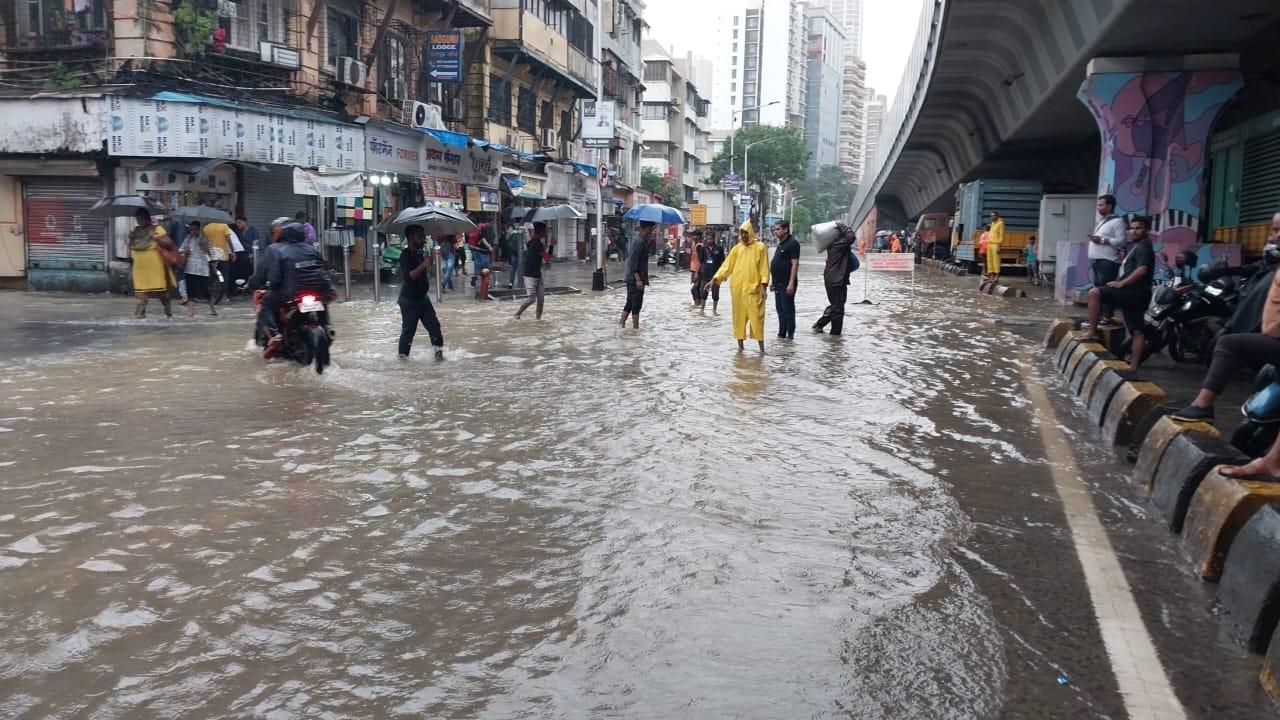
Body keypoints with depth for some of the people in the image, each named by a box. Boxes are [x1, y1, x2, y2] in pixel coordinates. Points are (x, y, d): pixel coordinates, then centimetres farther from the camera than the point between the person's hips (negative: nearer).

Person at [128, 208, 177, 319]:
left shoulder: (157, 229, -7)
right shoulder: (136, 231, 10)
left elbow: (169, 244, -15)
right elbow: (131, 247, 19)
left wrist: (155, 236, -22)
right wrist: (131, 238, 0)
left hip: (155, 268, -5)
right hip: (140, 268, 5)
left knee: (161, 291, 7)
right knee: (142, 292, 1)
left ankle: (168, 312, 22)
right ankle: (139, 313, 0)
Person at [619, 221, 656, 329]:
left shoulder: (643, 241, 13)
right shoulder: (640, 242, -17)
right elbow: (633, 262, -23)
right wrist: (638, 279, -25)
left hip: (631, 279, 10)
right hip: (636, 279, -10)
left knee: (629, 304, 15)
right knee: (636, 306, -4)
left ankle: (621, 324, 19)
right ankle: (635, 329, 1)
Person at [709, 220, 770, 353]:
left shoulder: (760, 247, 0)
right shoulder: (737, 248, 9)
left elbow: (764, 268, -2)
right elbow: (727, 265, 5)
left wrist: (764, 286, -10)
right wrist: (716, 278, -6)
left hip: (753, 288, -3)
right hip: (737, 288, 3)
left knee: (756, 317, -3)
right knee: (739, 317, 7)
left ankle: (761, 347, 4)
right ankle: (740, 345, 15)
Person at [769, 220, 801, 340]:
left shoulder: (792, 243, -12)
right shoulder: (781, 244, 17)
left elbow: (795, 264, -18)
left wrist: (791, 283, -24)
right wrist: (773, 281, 20)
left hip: (787, 284, -10)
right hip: (778, 283, 10)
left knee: (788, 309, -5)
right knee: (780, 309, 13)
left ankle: (790, 335, -1)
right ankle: (782, 333, 20)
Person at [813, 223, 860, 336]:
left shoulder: (832, 244, 10)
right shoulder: (839, 244, -18)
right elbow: (850, 237, -30)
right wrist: (844, 227, -16)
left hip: (831, 279, 10)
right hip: (837, 281, -10)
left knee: (834, 306, 22)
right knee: (838, 308, -1)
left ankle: (819, 325, 23)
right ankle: (835, 332, 5)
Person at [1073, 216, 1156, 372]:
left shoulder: (1143, 247, -10)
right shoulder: (1138, 247, 22)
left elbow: (1141, 270, -25)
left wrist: (1121, 283, -19)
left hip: (1134, 292, -11)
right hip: (1136, 293, 11)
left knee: (1094, 293, -17)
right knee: (1137, 330, 7)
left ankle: (1092, 332, -14)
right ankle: (1133, 366, 7)